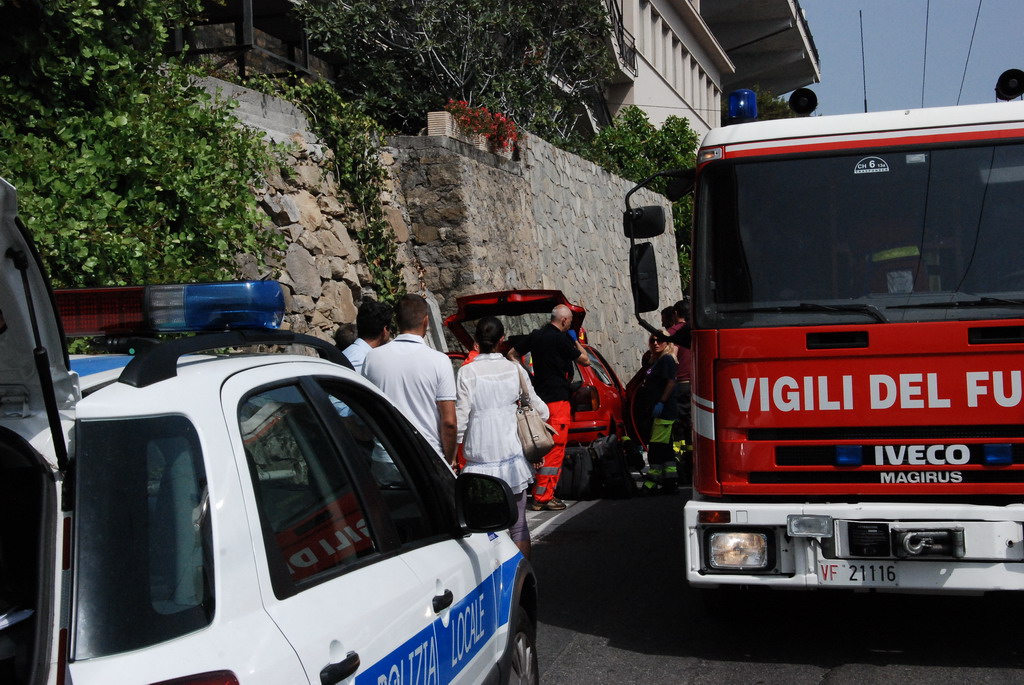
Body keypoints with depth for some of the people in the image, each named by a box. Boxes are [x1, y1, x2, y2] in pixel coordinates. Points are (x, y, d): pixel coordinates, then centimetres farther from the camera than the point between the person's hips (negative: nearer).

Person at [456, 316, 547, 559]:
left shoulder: (466, 373, -5)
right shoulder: (515, 370, 3)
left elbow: (460, 418, -7)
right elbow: (539, 409, 9)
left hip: (481, 459, -2)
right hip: (513, 457, 3)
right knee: (519, 525, 10)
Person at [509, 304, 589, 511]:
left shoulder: (536, 336, 9)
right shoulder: (561, 339, -13)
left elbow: (513, 354, 19)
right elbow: (585, 360, -5)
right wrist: (576, 342, 11)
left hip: (539, 397, 8)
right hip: (557, 399, -8)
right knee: (555, 448, -5)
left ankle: (541, 493, 20)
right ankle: (543, 497, -6)